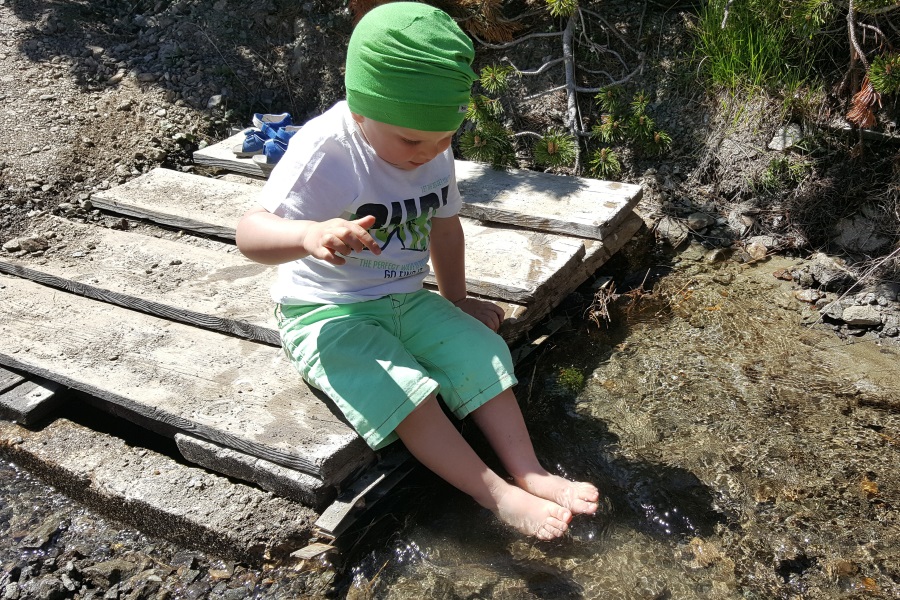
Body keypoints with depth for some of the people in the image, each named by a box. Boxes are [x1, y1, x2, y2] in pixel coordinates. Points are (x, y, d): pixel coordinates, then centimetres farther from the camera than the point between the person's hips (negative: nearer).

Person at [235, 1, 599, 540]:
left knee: (484, 353, -11)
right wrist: (311, 234, -53)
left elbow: (444, 225, 14)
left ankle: (530, 473, -8)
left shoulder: (435, 152, -2)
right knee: (405, 392, -27)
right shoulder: (324, 151, -24)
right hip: (327, 314, -6)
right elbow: (252, 232, -31)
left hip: (408, 301, 7)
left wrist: (457, 301, 20)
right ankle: (496, 495, -21)